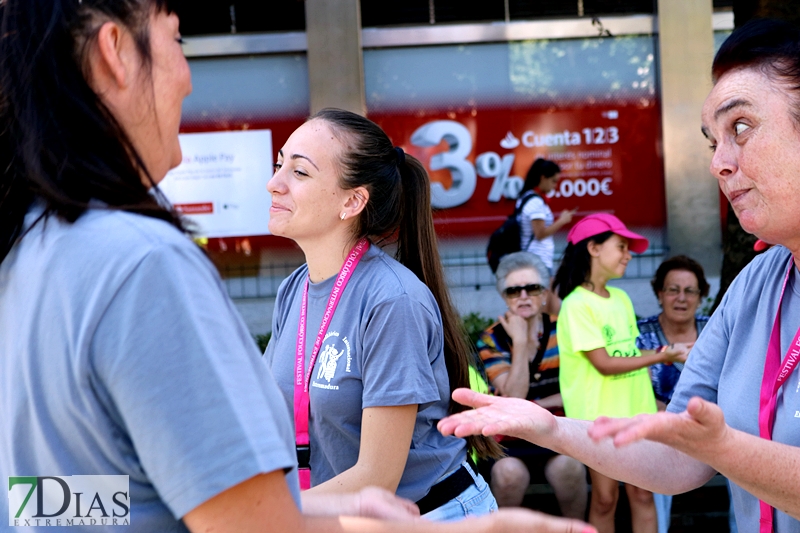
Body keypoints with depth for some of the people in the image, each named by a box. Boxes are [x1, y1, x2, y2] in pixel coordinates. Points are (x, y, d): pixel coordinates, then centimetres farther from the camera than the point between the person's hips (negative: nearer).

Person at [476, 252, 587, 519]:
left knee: (567, 466, -30)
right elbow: (514, 397, -14)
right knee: (508, 472, -32)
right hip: (511, 443, -1)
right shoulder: (492, 339, -3)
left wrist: (535, 406, -10)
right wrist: (520, 341, -15)